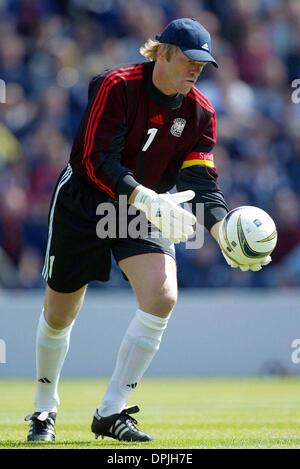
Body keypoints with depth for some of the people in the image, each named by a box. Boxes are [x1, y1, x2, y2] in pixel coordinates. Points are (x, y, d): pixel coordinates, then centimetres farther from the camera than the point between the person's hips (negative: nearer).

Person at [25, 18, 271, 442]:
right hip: (82, 202, -3)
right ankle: (44, 410, 32)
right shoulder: (116, 87, -20)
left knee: (162, 296, -21)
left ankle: (111, 412, -13)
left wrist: (225, 232, -30)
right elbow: (96, 161, -28)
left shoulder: (200, 113, -6)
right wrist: (147, 199, -41)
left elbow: (202, 181, -12)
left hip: (145, 212, 4)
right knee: (58, 314, 5)